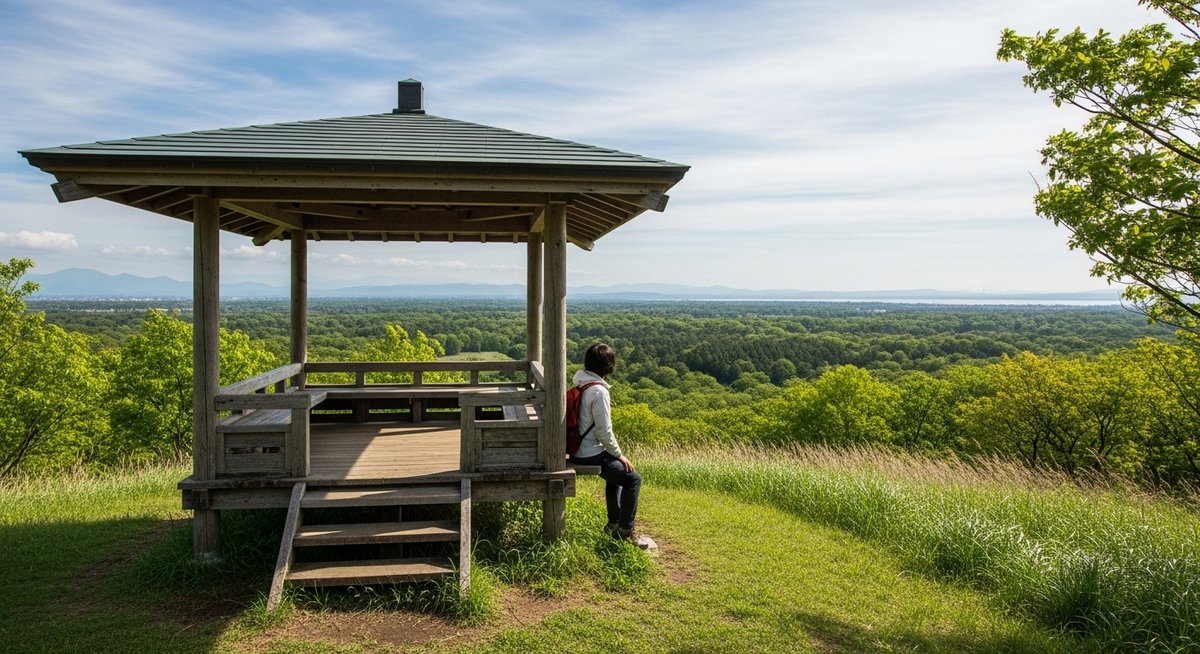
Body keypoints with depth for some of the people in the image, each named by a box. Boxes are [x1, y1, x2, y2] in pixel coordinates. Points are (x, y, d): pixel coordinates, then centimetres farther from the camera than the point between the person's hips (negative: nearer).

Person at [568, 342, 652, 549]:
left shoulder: (580, 383, 5)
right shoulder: (598, 391, -23)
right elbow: (604, 432, -21)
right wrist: (619, 455, -9)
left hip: (578, 450, 10)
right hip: (591, 454, -10)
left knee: (616, 474, 28)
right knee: (633, 479, -1)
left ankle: (614, 524, 35)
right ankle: (625, 531, 6)